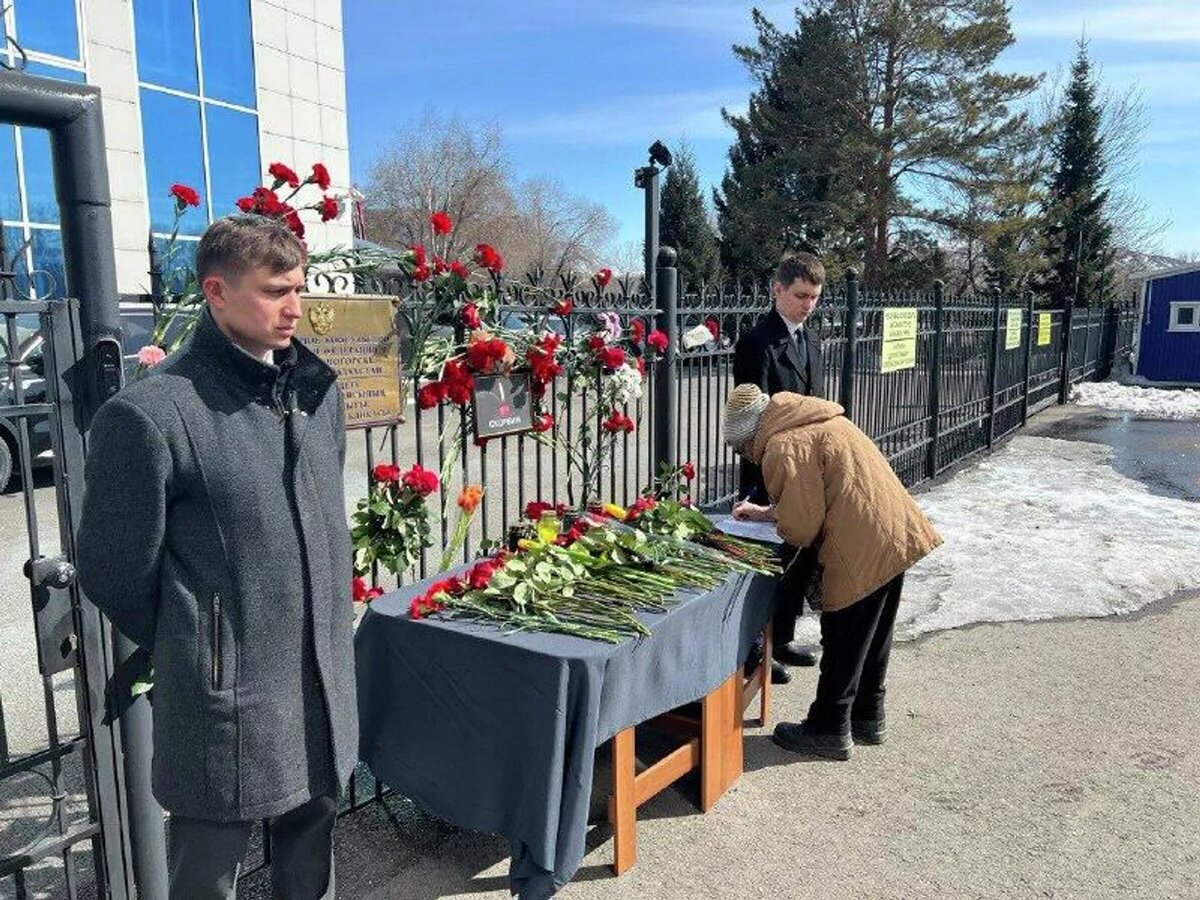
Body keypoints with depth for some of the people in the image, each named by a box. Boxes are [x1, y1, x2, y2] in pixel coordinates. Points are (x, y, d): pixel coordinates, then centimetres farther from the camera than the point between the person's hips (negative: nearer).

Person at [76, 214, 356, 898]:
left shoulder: (319, 388, 3)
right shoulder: (151, 413, -18)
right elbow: (114, 574, -9)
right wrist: (193, 653, 3)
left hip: (325, 681, 6)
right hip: (227, 697, -5)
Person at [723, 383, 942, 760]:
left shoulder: (782, 446, -15)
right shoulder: (816, 422, 16)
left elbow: (801, 526, -17)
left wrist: (775, 519, 5)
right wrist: (765, 513, 23)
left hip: (861, 550, -10)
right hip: (896, 534, 10)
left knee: (842, 641, 4)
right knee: (873, 635, 21)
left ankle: (830, 730, 18)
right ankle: (868, 717, 35)